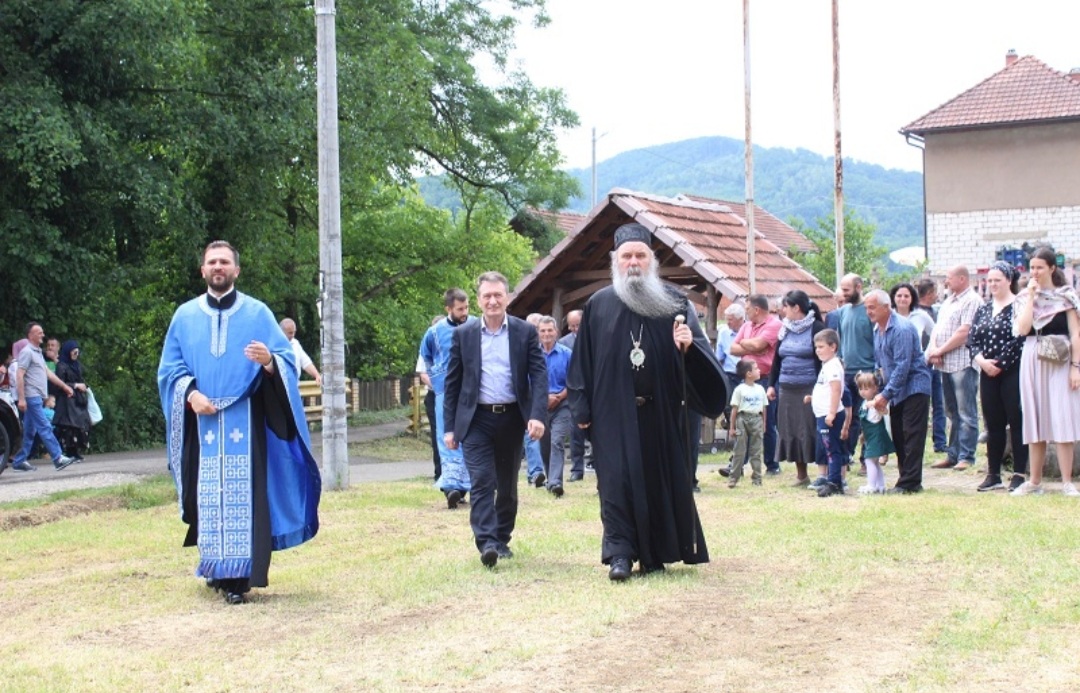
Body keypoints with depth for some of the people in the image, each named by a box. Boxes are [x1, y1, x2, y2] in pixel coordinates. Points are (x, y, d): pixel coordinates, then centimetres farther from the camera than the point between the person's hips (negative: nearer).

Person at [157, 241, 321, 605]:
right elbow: (170, 367, 9)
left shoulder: (258, 313, 5)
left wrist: (269, 361, -23)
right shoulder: (185, 316, 11)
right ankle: (216, 566, 15)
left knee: (243, 495, -7)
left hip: (245, 422, -2)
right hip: (201, 421, 2)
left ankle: (239, 575, -4)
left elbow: (288, 358, 0)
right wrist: (191, 393, -9)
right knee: (207, 496, 2)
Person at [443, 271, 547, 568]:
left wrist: (537, 415, -17)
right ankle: (486, 542, -19)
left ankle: (502, 539, 24)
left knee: (507, 485, 11)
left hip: (512, 418, 1)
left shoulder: (525, 332, 2)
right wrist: (450, 427, 2)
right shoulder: (463, 335, 4)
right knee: (482, 481, -12)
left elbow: (539, 375, -4)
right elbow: (452, 382, 6)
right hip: (476, 419, -1)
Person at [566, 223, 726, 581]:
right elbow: (583, 360, 6)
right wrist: (582, 409, 3)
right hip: (614, 413, -1)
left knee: (661, 480, 6)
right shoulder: (599, 304, 3)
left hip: (661, 412, 1)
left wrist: (688, 344, -24)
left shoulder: (673, 302, 4)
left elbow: (700, 351, -1)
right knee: (617, 480, -7)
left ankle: (655, 553, 18)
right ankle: (620, 553, -5)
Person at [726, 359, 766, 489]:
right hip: (742, 419, -3)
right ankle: (734, 477, 4)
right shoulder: (739, 389, -5)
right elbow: (734, 409, -4)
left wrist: (763, 425, 8)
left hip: (757, 420, 3)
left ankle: (756, 477, 11)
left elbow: (763, 408, 11)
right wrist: (732, 427, -5)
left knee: (756, 451, 6)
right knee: (739, 451, 0)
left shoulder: (760, 389, 7)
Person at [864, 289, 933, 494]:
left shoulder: (902, 328, -19)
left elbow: (902, 366, -22)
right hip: (896, 391, 9)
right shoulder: (877, 330, 9)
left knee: (912, 436, -9)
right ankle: (907, 480, 13)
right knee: (899, 437, 8)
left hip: (914, 387, -9)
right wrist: (879, 390, 8)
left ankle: (910, 483, -9)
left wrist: (886, 394, -22)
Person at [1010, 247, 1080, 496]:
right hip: (1032, 361, 3)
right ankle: (1035, 481, 12)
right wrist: (1031, 295, -7)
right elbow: (1023, 328, -7)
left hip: (1059, 362, -3)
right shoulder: (1025, 297, 8)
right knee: (1035, 422, 7)